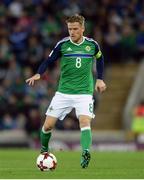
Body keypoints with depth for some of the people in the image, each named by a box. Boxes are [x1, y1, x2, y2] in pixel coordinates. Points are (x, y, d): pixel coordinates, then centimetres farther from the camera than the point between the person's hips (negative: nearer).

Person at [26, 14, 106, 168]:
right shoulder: (62, 44, -4)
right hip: (63, 92, 1)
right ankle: (44, 150, 26)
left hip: (84, 92, -1)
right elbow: (48, 61, 2)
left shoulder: (92, 44, 0)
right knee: (48, 125, -1)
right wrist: (38, 74, -16)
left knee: (85, 122, -24)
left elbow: (100, 59, 20)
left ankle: (85, 154, -34)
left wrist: (100, 79, 15)